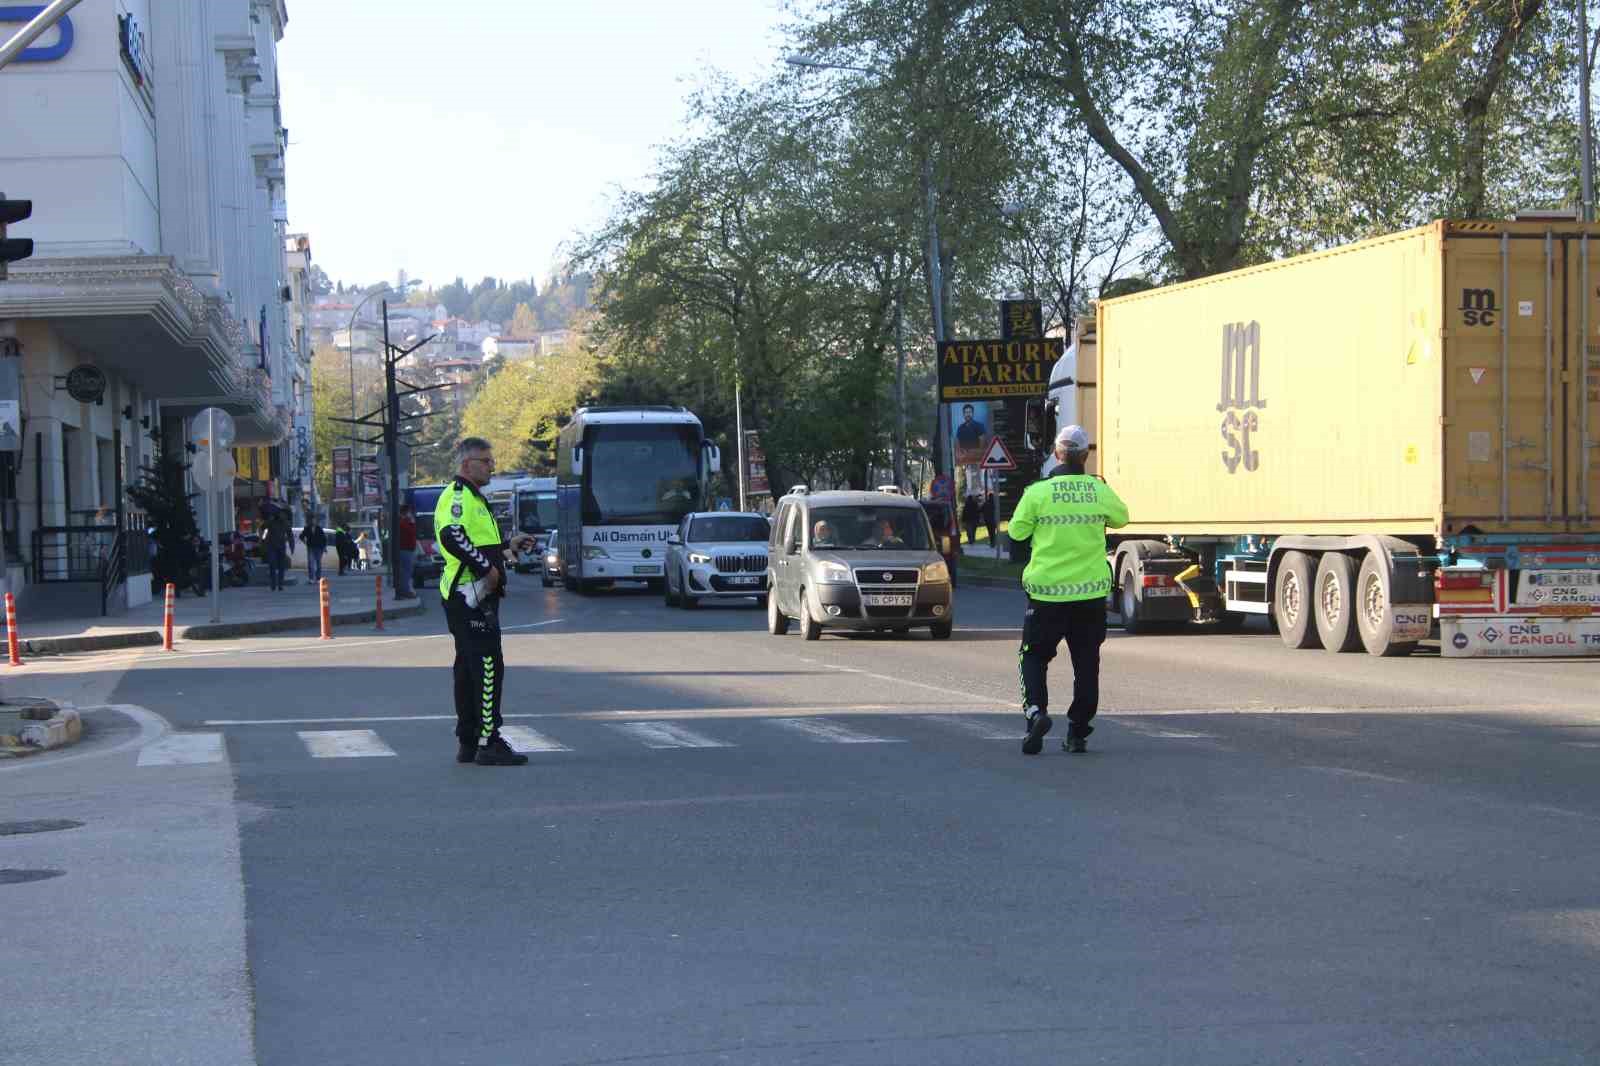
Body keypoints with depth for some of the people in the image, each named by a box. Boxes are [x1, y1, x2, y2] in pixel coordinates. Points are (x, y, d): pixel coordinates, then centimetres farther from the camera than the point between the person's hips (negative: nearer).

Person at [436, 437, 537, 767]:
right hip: (471, 595, -11)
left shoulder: (471, 496, 21)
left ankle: (467, 742, 18)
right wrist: (487, 568, -25)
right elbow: (452, 535, -29)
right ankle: (488, 743, -12)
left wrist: (508, 544, 26)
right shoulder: (458, 495, -12)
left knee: (469, 668, 13)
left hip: (468, 597, 11)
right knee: (488, 666, -11)